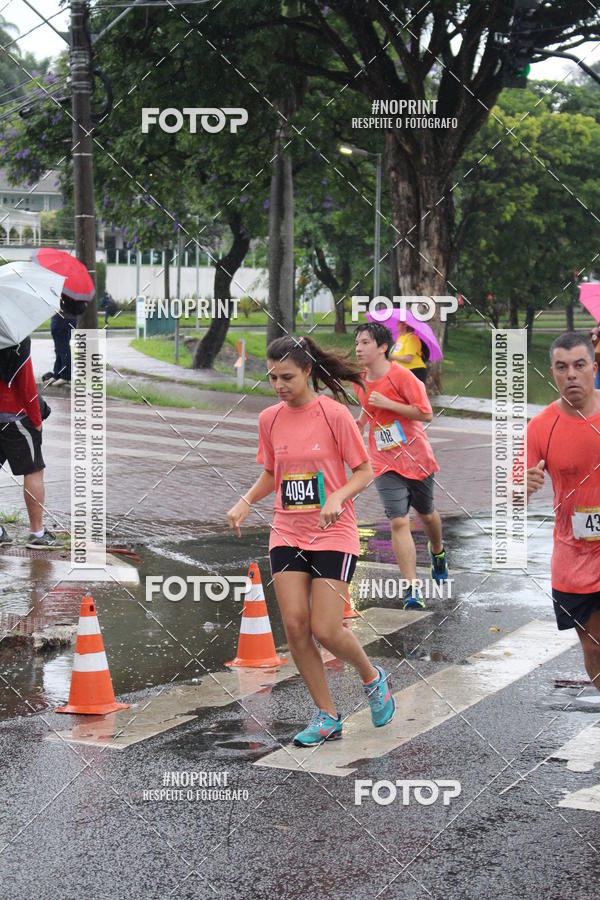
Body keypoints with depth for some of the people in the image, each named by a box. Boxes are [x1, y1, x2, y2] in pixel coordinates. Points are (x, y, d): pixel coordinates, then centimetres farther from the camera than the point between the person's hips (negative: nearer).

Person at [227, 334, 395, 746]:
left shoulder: (334, 414, -10)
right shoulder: (270, 419, 5)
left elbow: (365, 472, -6)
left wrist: (337, 497, -23)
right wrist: (246, 502, 1)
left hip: (333, 534, -4)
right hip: (287, 534, 5)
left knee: (326, 630, -9)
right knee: (295, 625, -4)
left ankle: (373, 678, 22)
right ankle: (328, 716, 11)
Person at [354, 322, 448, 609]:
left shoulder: (402, 376, -15)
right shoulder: (360, 382, 3)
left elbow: (426, 414, -19)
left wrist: (387, 403, -23)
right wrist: (359, 423, 6)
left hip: (416, 459, -2)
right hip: (385, 464, 3)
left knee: (426, 514, 18)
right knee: (399, 522, -12)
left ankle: (437, 552, 52)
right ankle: (413, 590, -14)